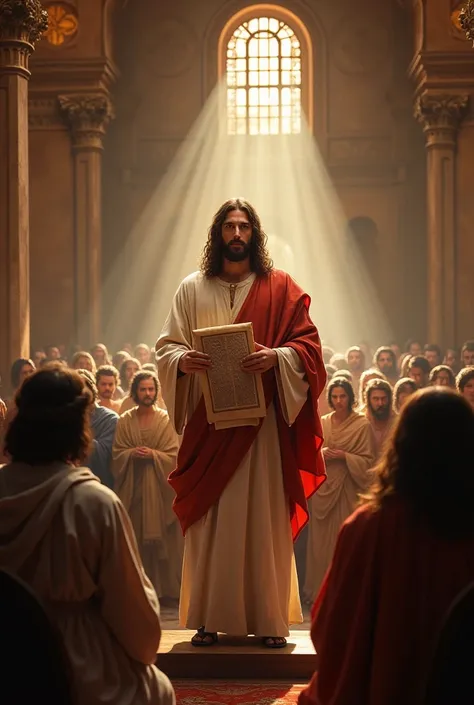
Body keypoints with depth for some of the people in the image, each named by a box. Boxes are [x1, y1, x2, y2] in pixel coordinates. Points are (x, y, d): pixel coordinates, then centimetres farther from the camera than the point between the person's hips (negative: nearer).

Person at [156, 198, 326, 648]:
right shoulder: (193, 289, 9)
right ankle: (209, 619, 4)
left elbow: (308, 345, 1)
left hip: (263, 421, -1)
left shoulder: (280, 288, 6)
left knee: (265, 517, -1)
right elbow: (165, 347, 7)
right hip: (210, 421, 1)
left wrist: (277, 357, -18)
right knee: (210, 518, -1)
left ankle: (269, 619, 5)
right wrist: (182, 361, -15)